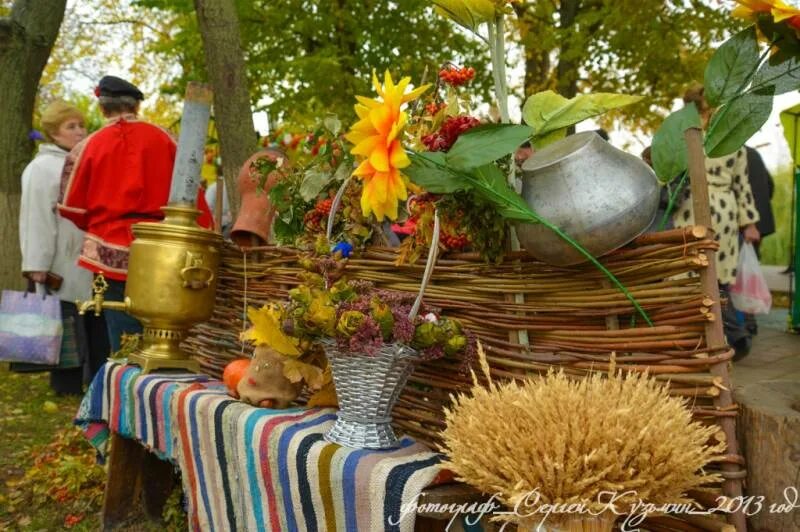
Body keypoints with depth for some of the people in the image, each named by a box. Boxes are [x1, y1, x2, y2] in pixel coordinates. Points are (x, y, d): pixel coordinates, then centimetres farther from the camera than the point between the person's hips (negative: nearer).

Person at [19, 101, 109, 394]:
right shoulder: (41, 168, -6)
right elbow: (36, 219, -12)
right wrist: (37, 266, -17)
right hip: (62, 269, -7)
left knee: (95, 327, 11)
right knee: (67, 330, 0)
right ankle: (68, 388, 10)